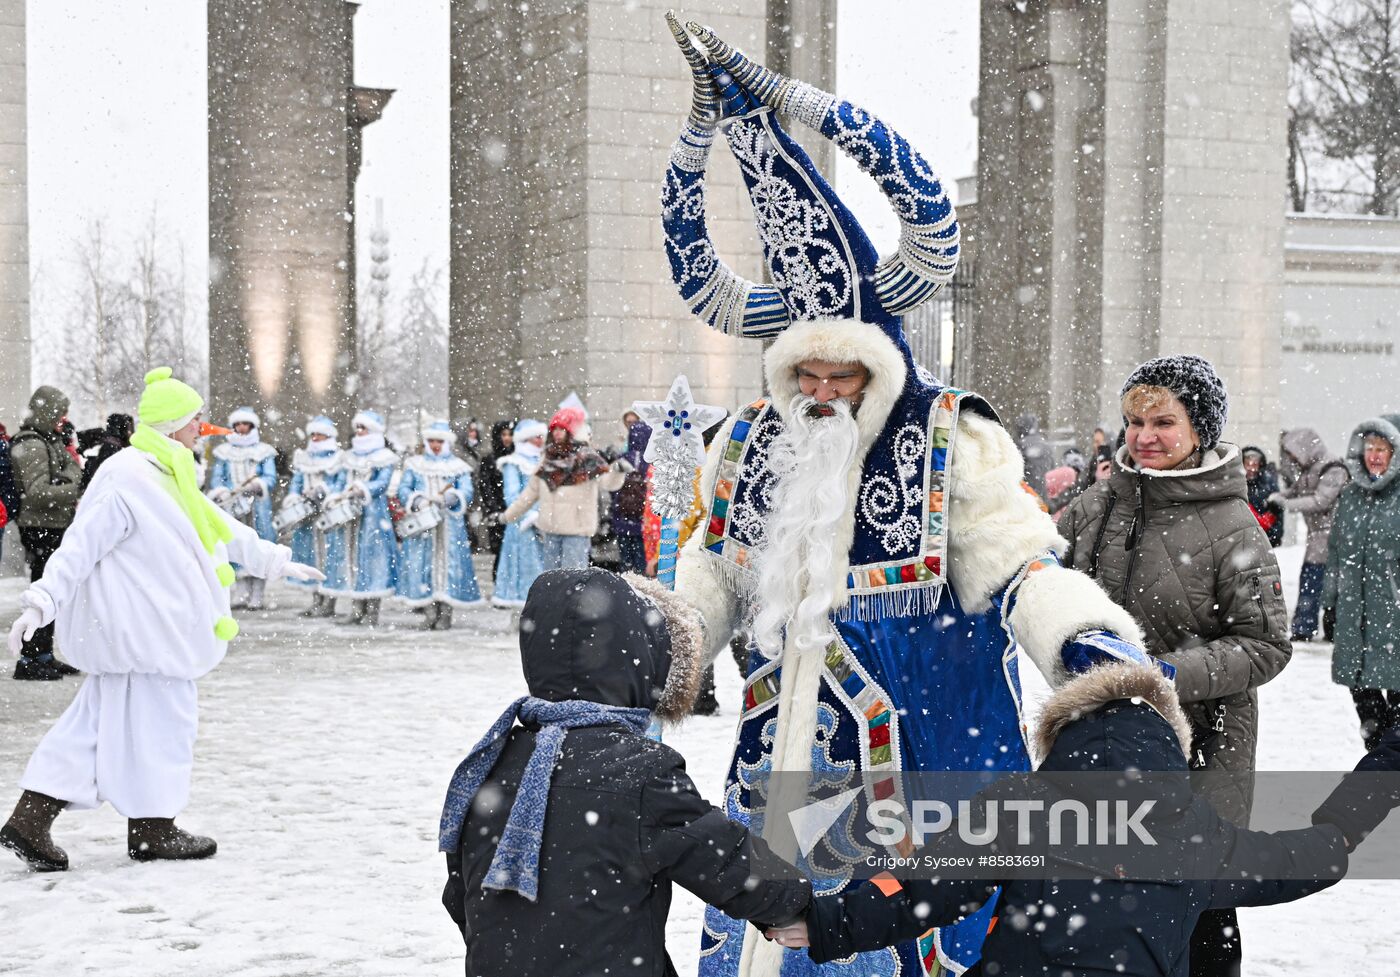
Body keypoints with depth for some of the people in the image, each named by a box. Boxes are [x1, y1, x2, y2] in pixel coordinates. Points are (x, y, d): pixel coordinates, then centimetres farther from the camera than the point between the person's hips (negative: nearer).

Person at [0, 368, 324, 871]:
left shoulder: (168, 478, 17)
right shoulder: (127, 480, -15)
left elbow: (219, 525, 28)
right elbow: (81, 544, -19)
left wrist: (275, 561, 36)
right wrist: (42, 602, -24)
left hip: (159, 620, 10)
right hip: (141, 628, -10)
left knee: (99, 717, 8)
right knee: (159, 714, 0)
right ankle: (152, 829, 13)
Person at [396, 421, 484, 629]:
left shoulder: (457, 466, 11)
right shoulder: (415, 464, 14)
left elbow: (467, 491, 0)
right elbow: (403, 489, 5)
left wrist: (449, 498, -19)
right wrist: (418, 501, -14)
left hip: (450, 525, -1)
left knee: (448, 562, -6)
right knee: (423, 563, -6)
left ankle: (445, 613, -3)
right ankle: (429, 612, -2)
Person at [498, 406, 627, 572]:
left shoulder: (587, 459, -7)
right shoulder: (548, 460, 11)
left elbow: (608, 482, -22)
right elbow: (531, 492, 21)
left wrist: (618, 472, -45)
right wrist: (508, 515, 25)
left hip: (577, 529, -7)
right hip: (550, 529, 7)